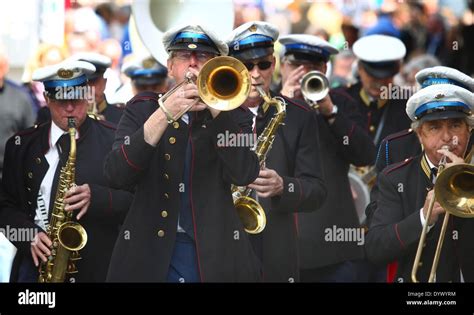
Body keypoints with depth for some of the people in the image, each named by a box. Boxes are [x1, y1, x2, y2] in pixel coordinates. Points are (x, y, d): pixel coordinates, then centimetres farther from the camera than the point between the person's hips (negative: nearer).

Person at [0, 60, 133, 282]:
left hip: (96, 266, -2)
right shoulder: (22, 145, 8)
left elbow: (134, 199, -3)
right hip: (37, 264, 2)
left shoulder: (113, 141, 0)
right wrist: (30, 235, -9)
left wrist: (95, 197, -21)